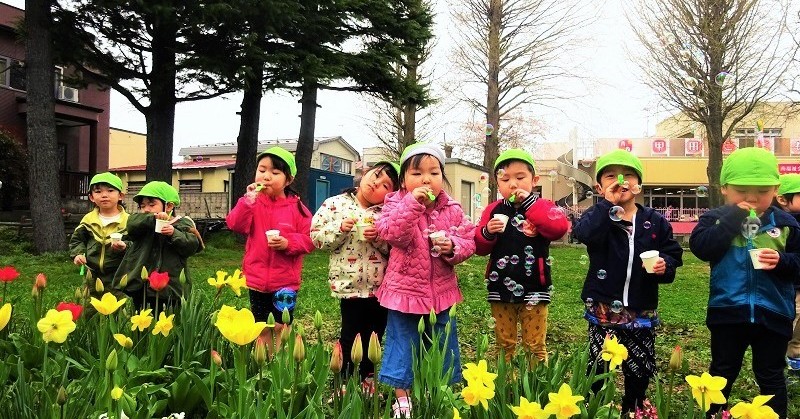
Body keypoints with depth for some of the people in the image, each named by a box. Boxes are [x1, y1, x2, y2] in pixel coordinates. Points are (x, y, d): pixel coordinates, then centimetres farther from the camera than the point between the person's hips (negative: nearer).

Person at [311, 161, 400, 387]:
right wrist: (340, 229, -18)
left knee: (374, 336, 15)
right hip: (350, 284, -3)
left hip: (381, 287, 3)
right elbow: (316, 236, -4)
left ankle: (367, 379, 32)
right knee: (351, 334, 4)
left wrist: (379, 238, -17)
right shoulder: (335, 204, -1)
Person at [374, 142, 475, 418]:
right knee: (402, 344, 8)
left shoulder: (452, 209, 0)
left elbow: (468, 241, 0)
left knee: (443, 346, 15)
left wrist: (452, 246, -21)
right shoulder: (396, 204, -7)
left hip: (440, 291, 3)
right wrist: (412, 203, -34)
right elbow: (391, 234, -26)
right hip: (405, 289, -2)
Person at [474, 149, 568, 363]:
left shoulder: (542, 207, -1)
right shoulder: (493, 210, 5)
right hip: (500, 289, 2)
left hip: (533, 290, -2)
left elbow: (560, 227, -23)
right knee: (504, 344, 14)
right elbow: (479, 247, 3)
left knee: (535, 346, 8)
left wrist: (529, 202, -23)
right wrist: (487, 232, -19)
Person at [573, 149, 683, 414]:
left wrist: (665, 265, -14)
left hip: (641, 310, 3)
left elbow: (673, 254, 8)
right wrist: (609, 204, -23)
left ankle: (633, 409, 37)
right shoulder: (597, 216, -3)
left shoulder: (655, 221, 4)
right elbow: (583, 233, -26)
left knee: (641, 368, 14)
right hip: (603, 307, -2)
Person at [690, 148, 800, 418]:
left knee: (771, 376, 15)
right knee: (722, 372, 15)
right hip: (728, 312, -1)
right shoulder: (716, 219, -5)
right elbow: (700, 247, -22)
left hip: (772, 314, 1)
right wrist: (733, 219, -24)